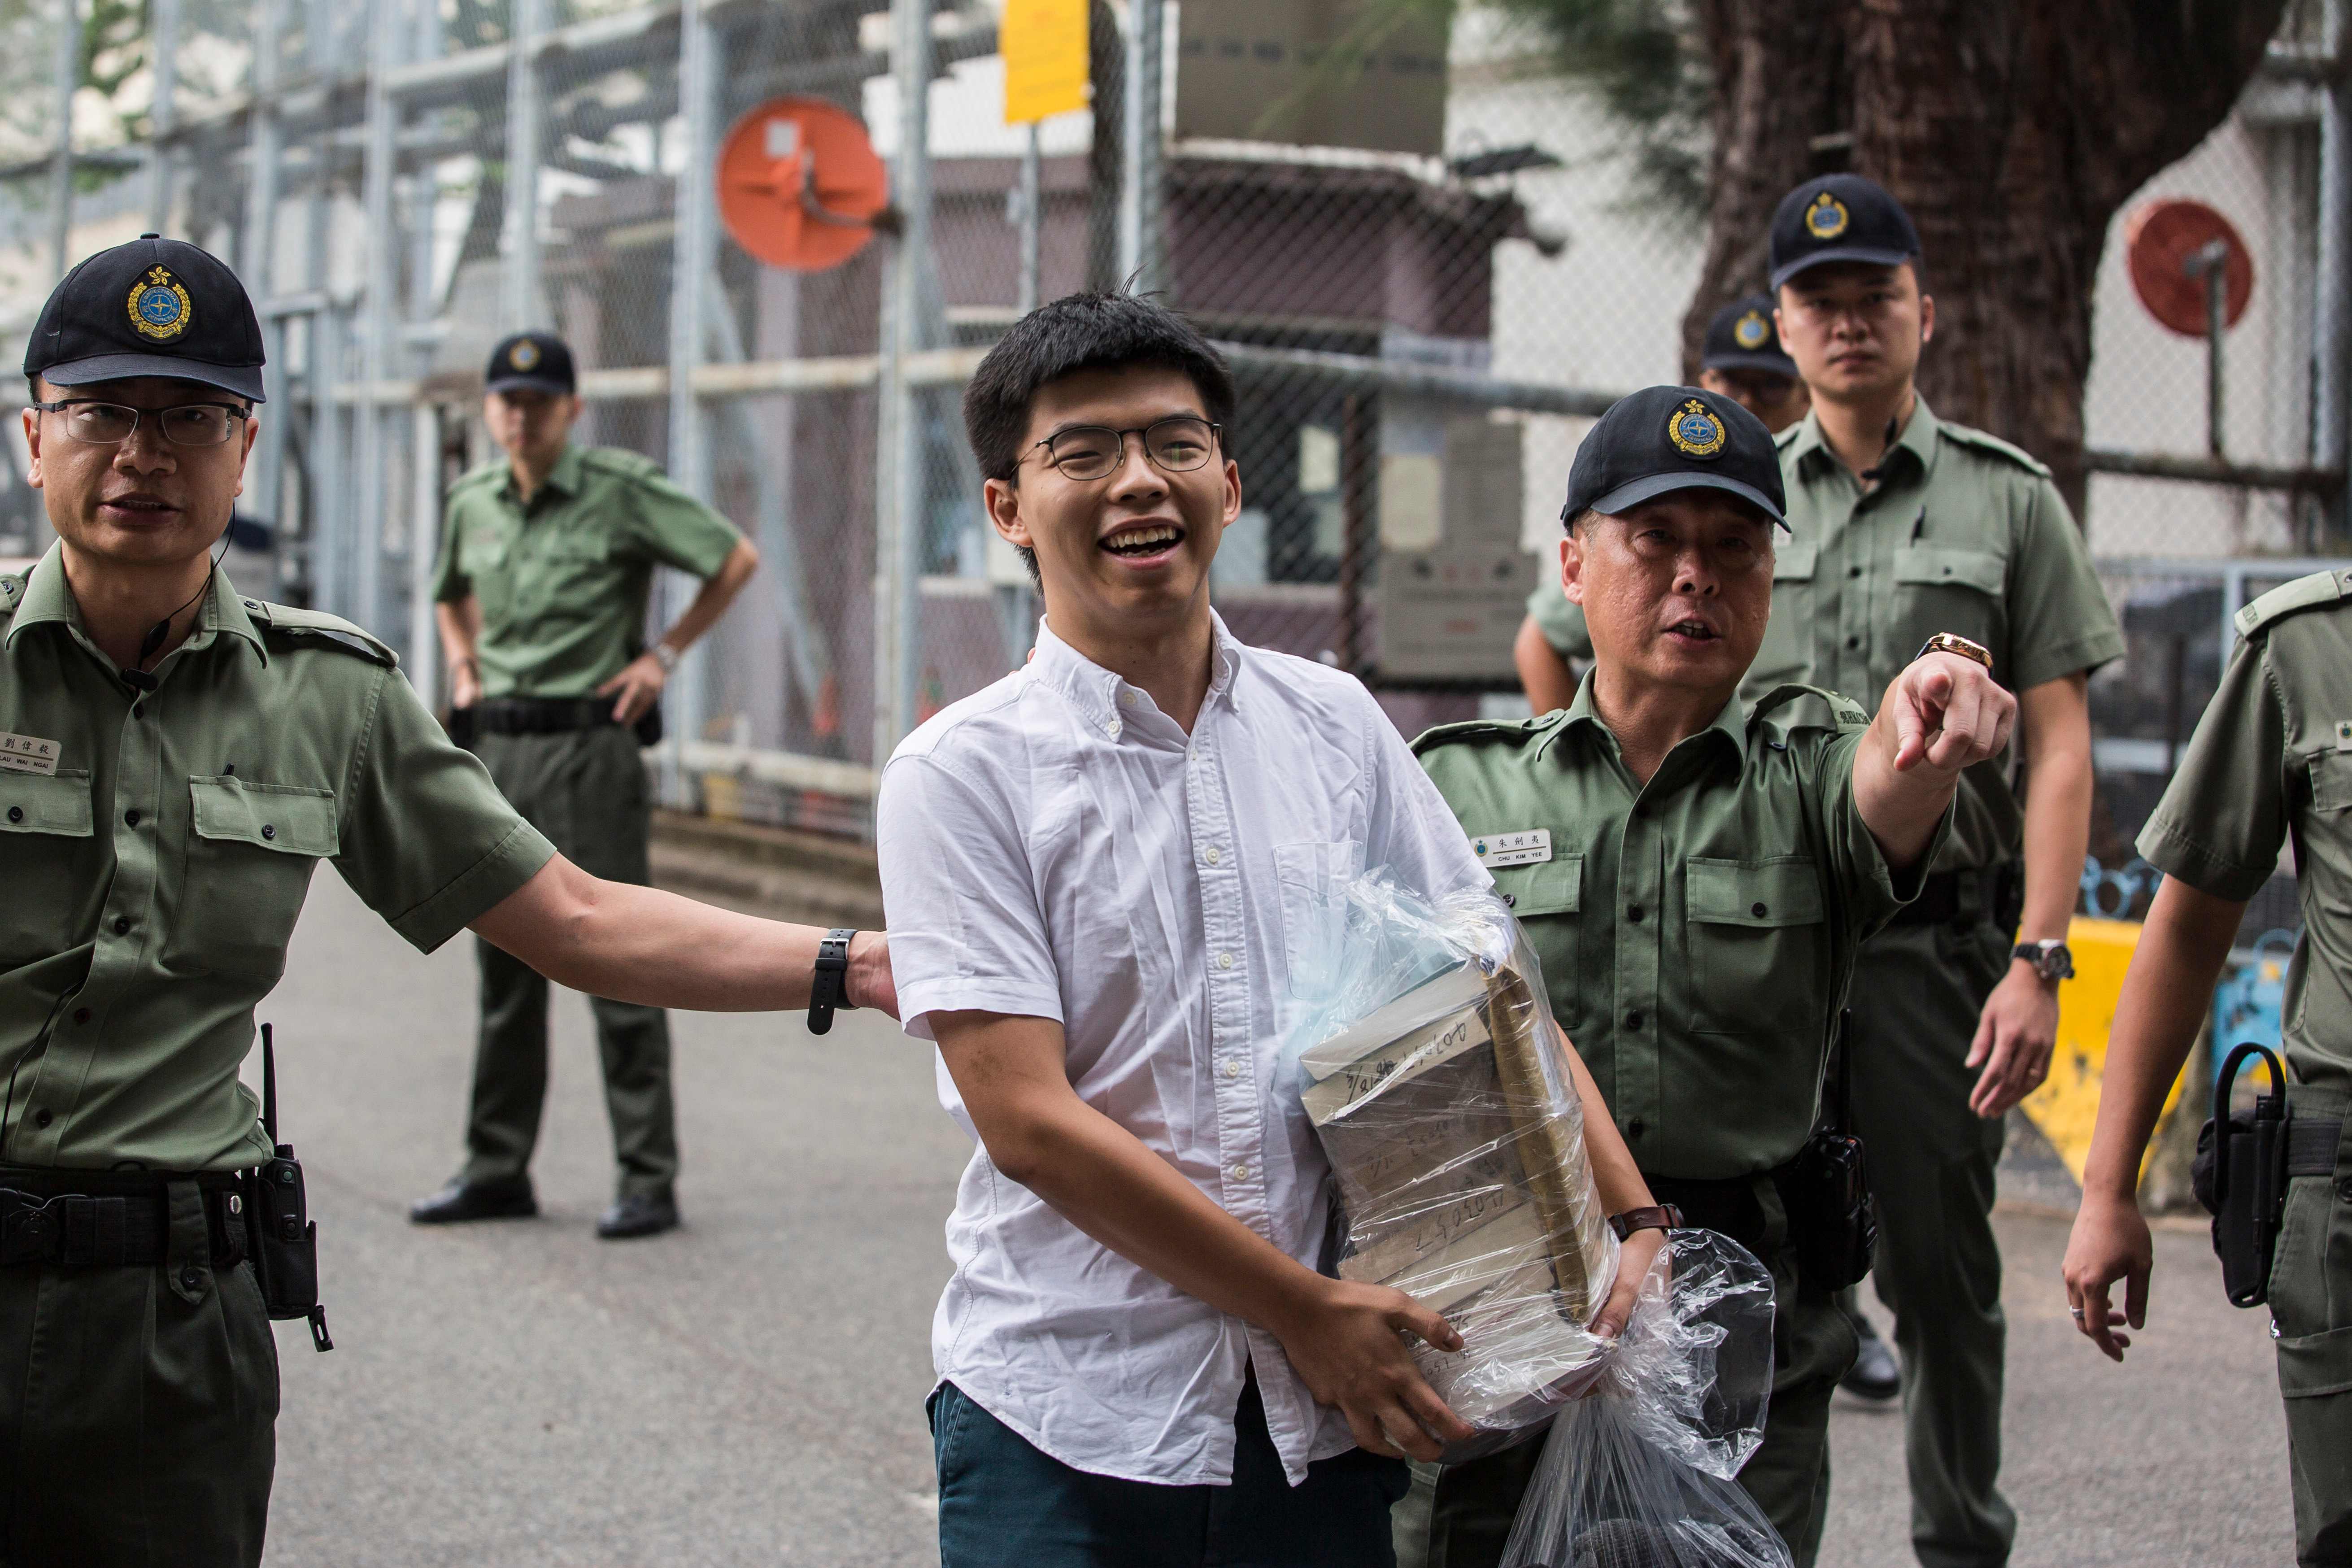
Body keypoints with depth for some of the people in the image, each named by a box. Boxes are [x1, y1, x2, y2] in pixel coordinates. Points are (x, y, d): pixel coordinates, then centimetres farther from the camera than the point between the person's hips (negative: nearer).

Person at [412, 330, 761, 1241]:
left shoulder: (622, 491, -6)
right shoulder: (472, 502, 11)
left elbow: (736, 559, -3)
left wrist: (665, 654, -5)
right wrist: (464, 670, 15)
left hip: (590, 746, -6)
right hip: (496, 746, 6)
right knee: (505, 967, 11)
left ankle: (648, 1180, -3)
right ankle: (497, 1172, 19)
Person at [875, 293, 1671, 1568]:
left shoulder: (1333, 725, 7)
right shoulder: (959, 774, -6)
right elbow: (1027, 1119, -12)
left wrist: (1633, 1222, 1)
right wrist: (1304, 1310, -11)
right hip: (1065, 1421, -3)